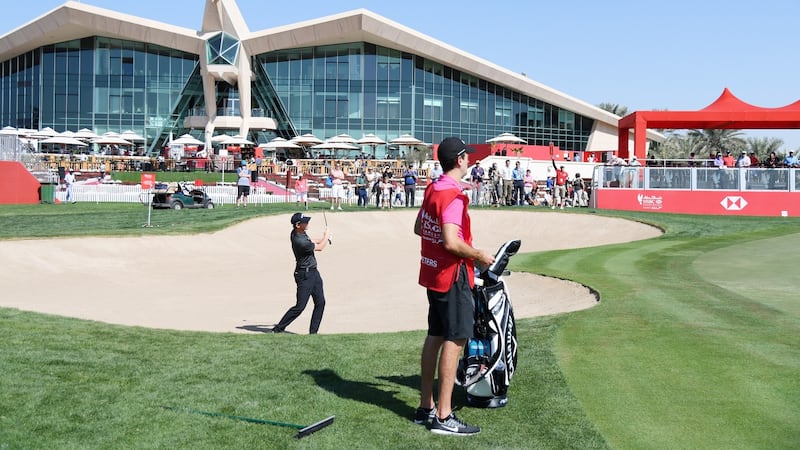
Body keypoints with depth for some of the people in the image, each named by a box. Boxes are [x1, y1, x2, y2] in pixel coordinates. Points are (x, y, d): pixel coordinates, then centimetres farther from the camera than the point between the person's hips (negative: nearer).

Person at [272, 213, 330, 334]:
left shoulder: (297, 233, 1)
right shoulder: (299, 241, -26)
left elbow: (310, 242, 23)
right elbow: (319, 248, -11)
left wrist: (324, 239, 10)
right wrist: (326, 236, 4)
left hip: (313, 272, 9)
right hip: (304, 275, -9)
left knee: (320, 302, 7)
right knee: (300, 306, -7)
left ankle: (313, 331, 13)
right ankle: (278, 329, 3)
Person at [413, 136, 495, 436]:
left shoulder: (432, 190, 9)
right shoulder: (453, 196, -20)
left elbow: (418, 228, 20)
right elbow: (452, 243, -28)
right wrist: (479, 256, -14)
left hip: (433, 273, 10)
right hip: (452, 275, -10)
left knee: (435, 337, 15)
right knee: (455, 339, -5)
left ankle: (425, 408, 23)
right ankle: (443, 417, -2)